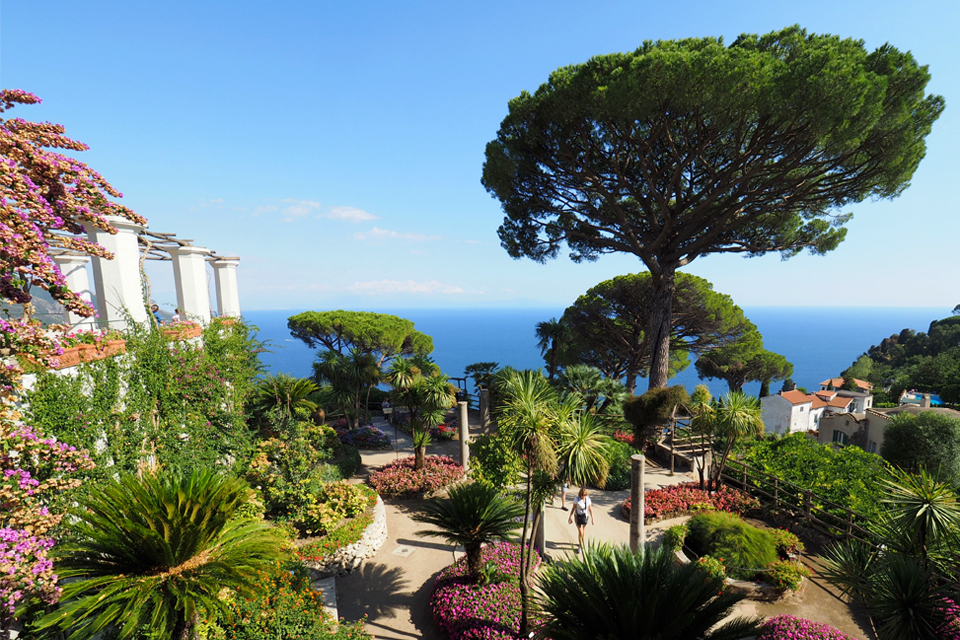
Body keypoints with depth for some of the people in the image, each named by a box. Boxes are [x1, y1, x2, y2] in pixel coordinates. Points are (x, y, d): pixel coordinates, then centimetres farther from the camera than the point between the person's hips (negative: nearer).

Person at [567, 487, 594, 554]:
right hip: (578, 516, -3)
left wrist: (592, 519, -2)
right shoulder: (577, 499, -18)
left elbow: (590, 509, -3)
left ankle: (582, 543, 40)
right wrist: (570, 517, -3)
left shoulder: (588, 499, -11)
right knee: (580, 532, -2)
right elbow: (573, 508, -8)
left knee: (583, 531, 17)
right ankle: (580, 546, 18)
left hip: (585, 516, 3)